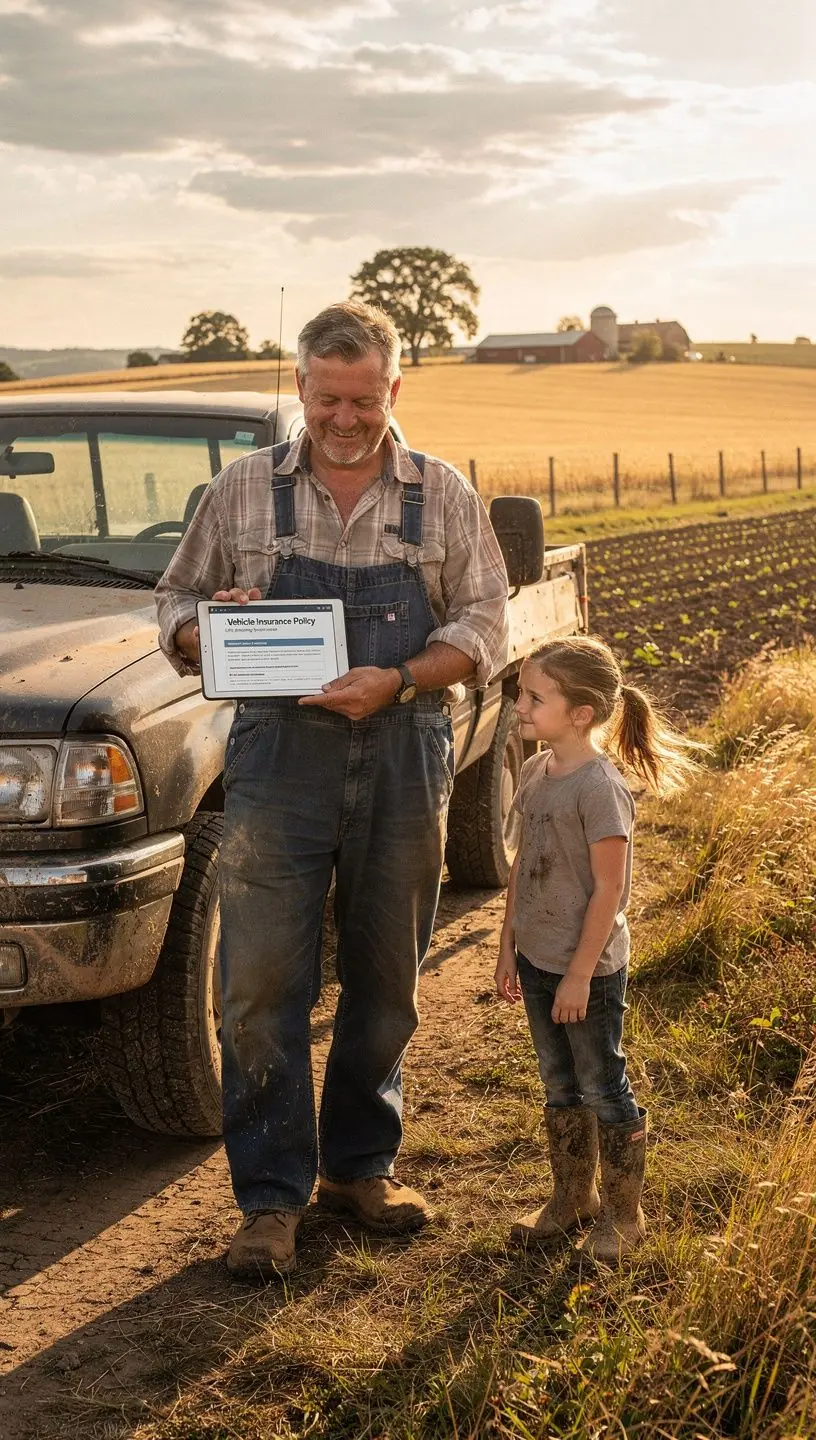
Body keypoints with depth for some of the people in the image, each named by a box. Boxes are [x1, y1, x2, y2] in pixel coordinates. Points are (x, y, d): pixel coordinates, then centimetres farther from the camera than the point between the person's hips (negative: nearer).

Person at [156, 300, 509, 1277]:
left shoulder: (444, 497, 7)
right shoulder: (244, 490, 7)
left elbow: (484, 628, 3)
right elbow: (175, 609, 11)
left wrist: (397, 680, -14)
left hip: (404, 761, 1)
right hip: (279, 756, -1)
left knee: (385, 982, 10)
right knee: (262, 985, -5)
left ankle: (359, 1165, 27)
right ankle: (271, 1196, 7)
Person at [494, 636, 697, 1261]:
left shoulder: (599, 786, -21)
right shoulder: (536, 772, 3)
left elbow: (609, 889, -20)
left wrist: (580, 973, -18)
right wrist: (509, 946, 12)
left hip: (588, 967, -8)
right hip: (538, 959, 8)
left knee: (604, 1089, 7)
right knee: (560, 1087, 19)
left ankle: (623, 1213, 22)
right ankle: (572, 1197, 35)